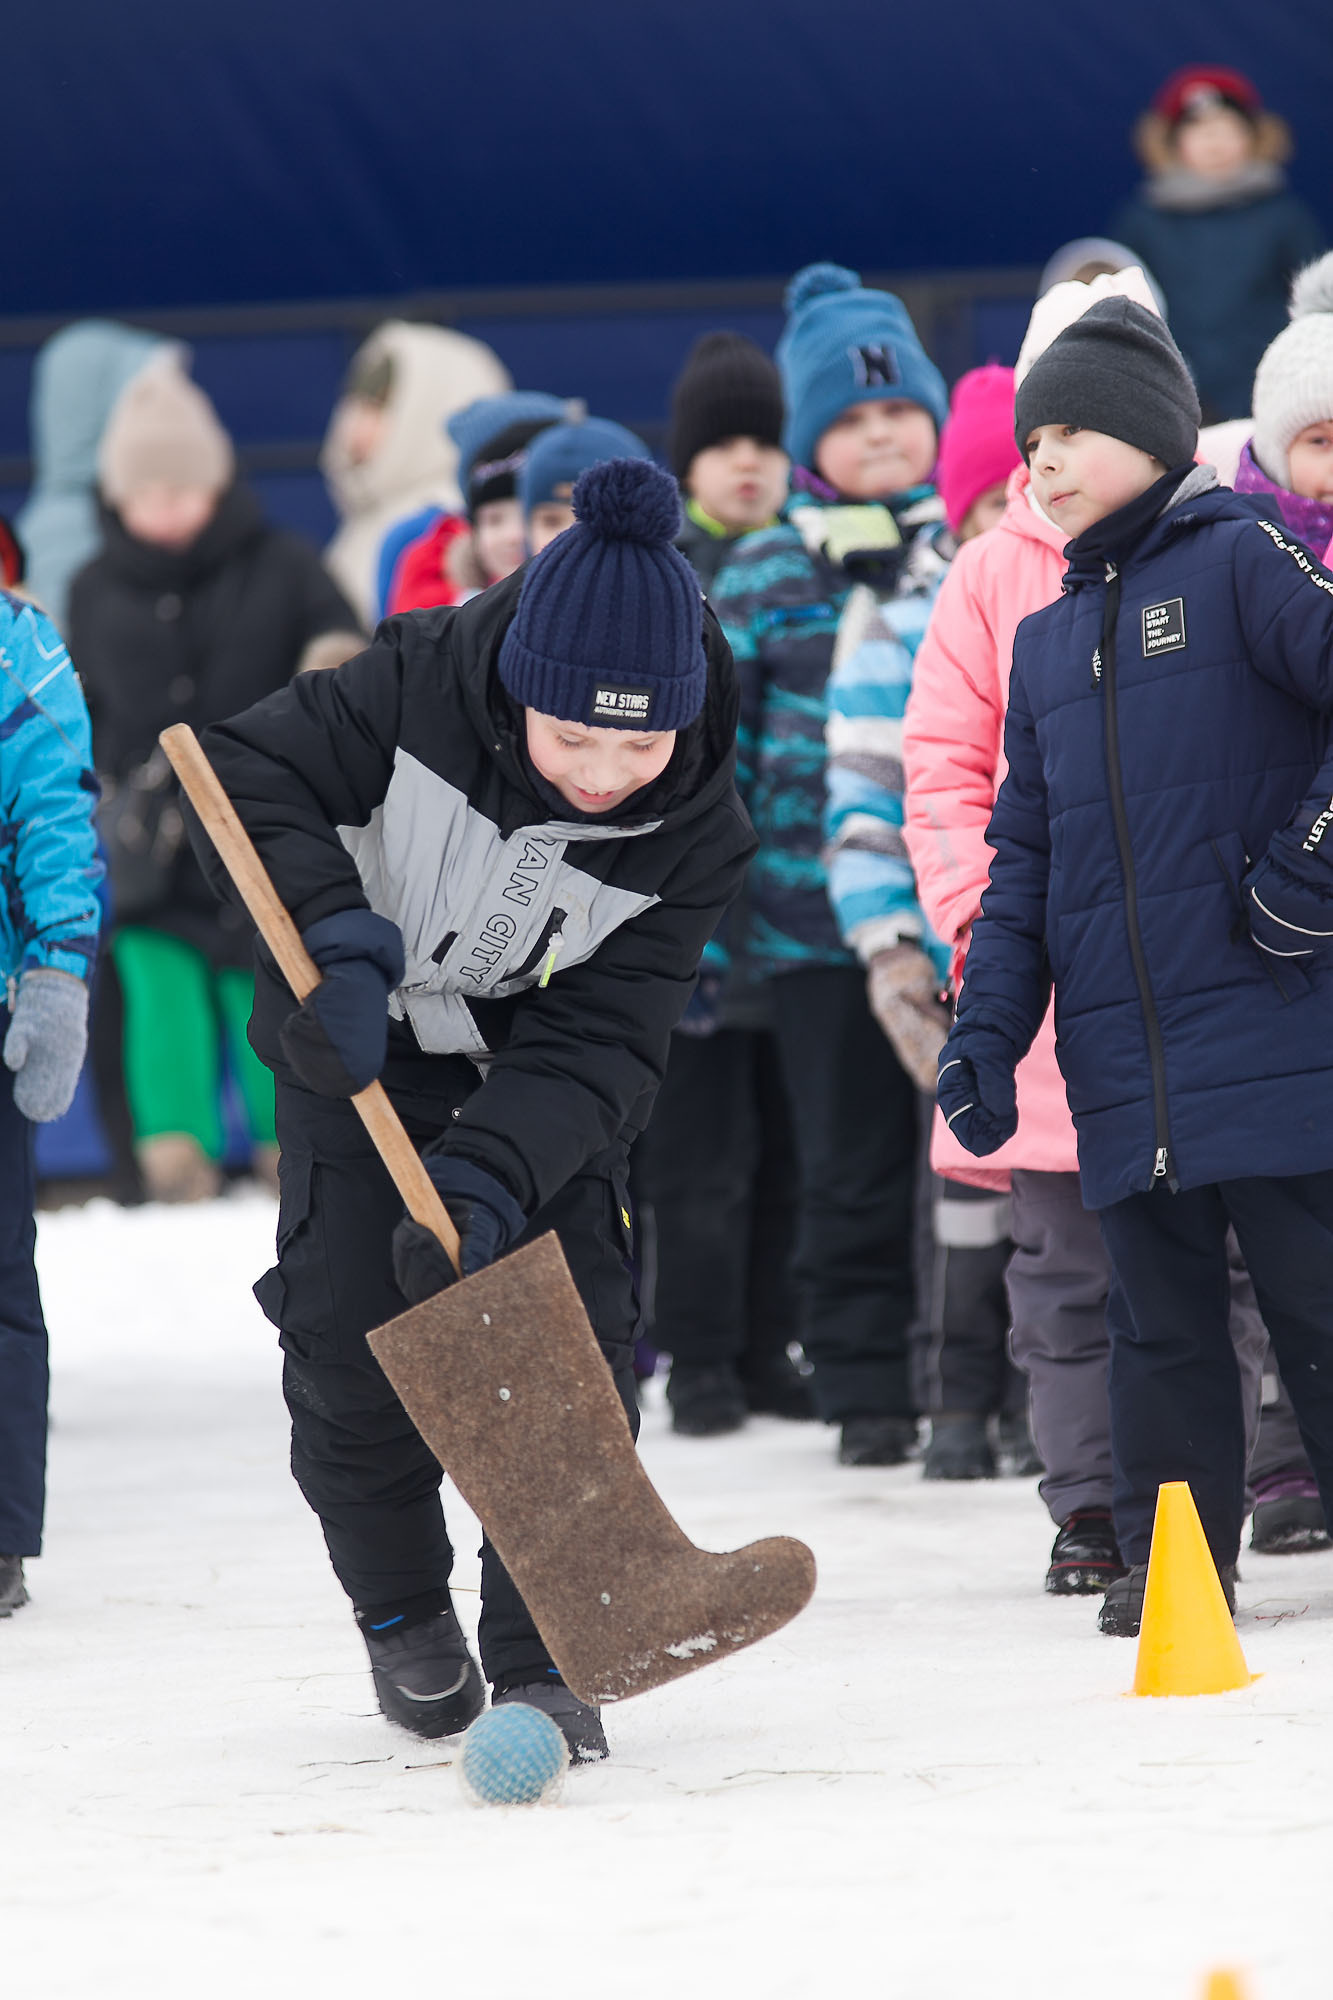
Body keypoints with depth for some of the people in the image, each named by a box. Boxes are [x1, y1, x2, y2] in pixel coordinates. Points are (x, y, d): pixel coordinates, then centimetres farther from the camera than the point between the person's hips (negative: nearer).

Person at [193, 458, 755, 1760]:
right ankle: (400, 1608, 21)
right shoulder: (420, 688, -27)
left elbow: (600, 1041, -23)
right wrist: (334, 937, -37)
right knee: (348, 1339, -5)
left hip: (536, 1088, 1)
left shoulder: (693, 836, -22)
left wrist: (488, 1180, -37)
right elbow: (251, 771, -22)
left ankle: (541, 1656, 0)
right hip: (357, 1058, -1)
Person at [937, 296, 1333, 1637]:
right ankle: (1169, 1551, 16)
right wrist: (988, 1027, 10)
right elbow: (1024, 855, 19)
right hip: (1122, 1065, 6)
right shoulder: (1048, 639, 18)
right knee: (1159, 1314, 9)